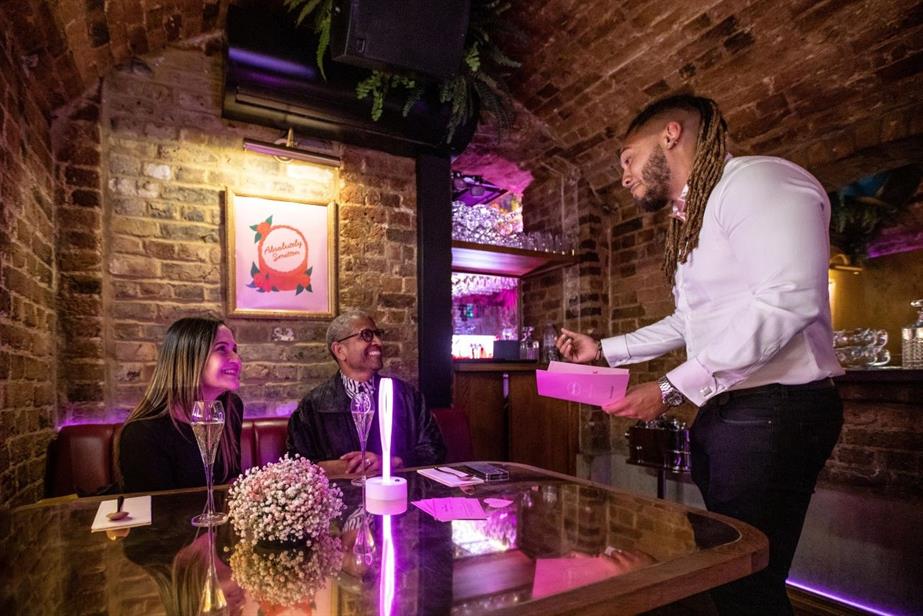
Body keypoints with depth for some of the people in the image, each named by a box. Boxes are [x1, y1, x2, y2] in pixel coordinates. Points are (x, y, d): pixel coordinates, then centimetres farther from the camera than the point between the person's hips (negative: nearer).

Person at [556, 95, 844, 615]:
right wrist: (603, 350, 21)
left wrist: (672, 389, -23)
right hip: (721, 411, 9)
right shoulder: (689, 221, 18)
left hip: (774, 410, -9)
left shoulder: (756, 180, -12)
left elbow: (787, 301, -25)